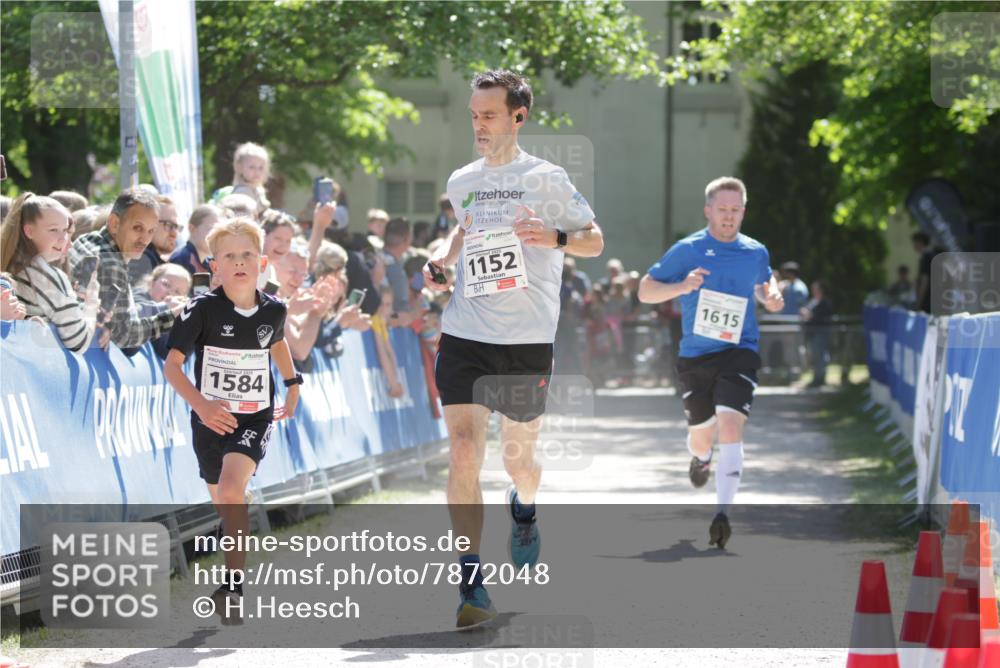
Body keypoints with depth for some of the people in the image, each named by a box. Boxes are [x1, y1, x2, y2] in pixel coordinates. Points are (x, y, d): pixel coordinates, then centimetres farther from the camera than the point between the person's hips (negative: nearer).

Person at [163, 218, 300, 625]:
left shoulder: (273, 310, -2)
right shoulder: (203, 310, -12)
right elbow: (172, 365, -13)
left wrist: (293, 384, 18)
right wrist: (199, 403, -26)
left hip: (255, 418, -1)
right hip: (210, 419, 1)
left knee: (231, 488, -25)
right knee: (224, 503, 14)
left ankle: (233, 584, -22)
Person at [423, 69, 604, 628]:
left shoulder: (546, 179, -3)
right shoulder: (461, 182, 10)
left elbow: (595, 240, 4)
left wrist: (555, 237, -16)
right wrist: (443, 256, 11)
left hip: (528, 340, -2)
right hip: (465, 335, 2)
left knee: (518, 456, 11)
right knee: (464, 453, -13)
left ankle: (525, 507, 50)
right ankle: (472, 585, -11)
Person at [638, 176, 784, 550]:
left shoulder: (756, 253, 6)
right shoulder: (686, 250, -2)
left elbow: (765, 282, 27)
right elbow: (645, 291, 0)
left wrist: (772, 298, 3)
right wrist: (681, 286, -18)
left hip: (739, 352, 0)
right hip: (695, 355, 0)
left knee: (730, 427, -20)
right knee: (703, 433, 12)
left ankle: (723, 514, -24)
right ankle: (700, 457, 53)